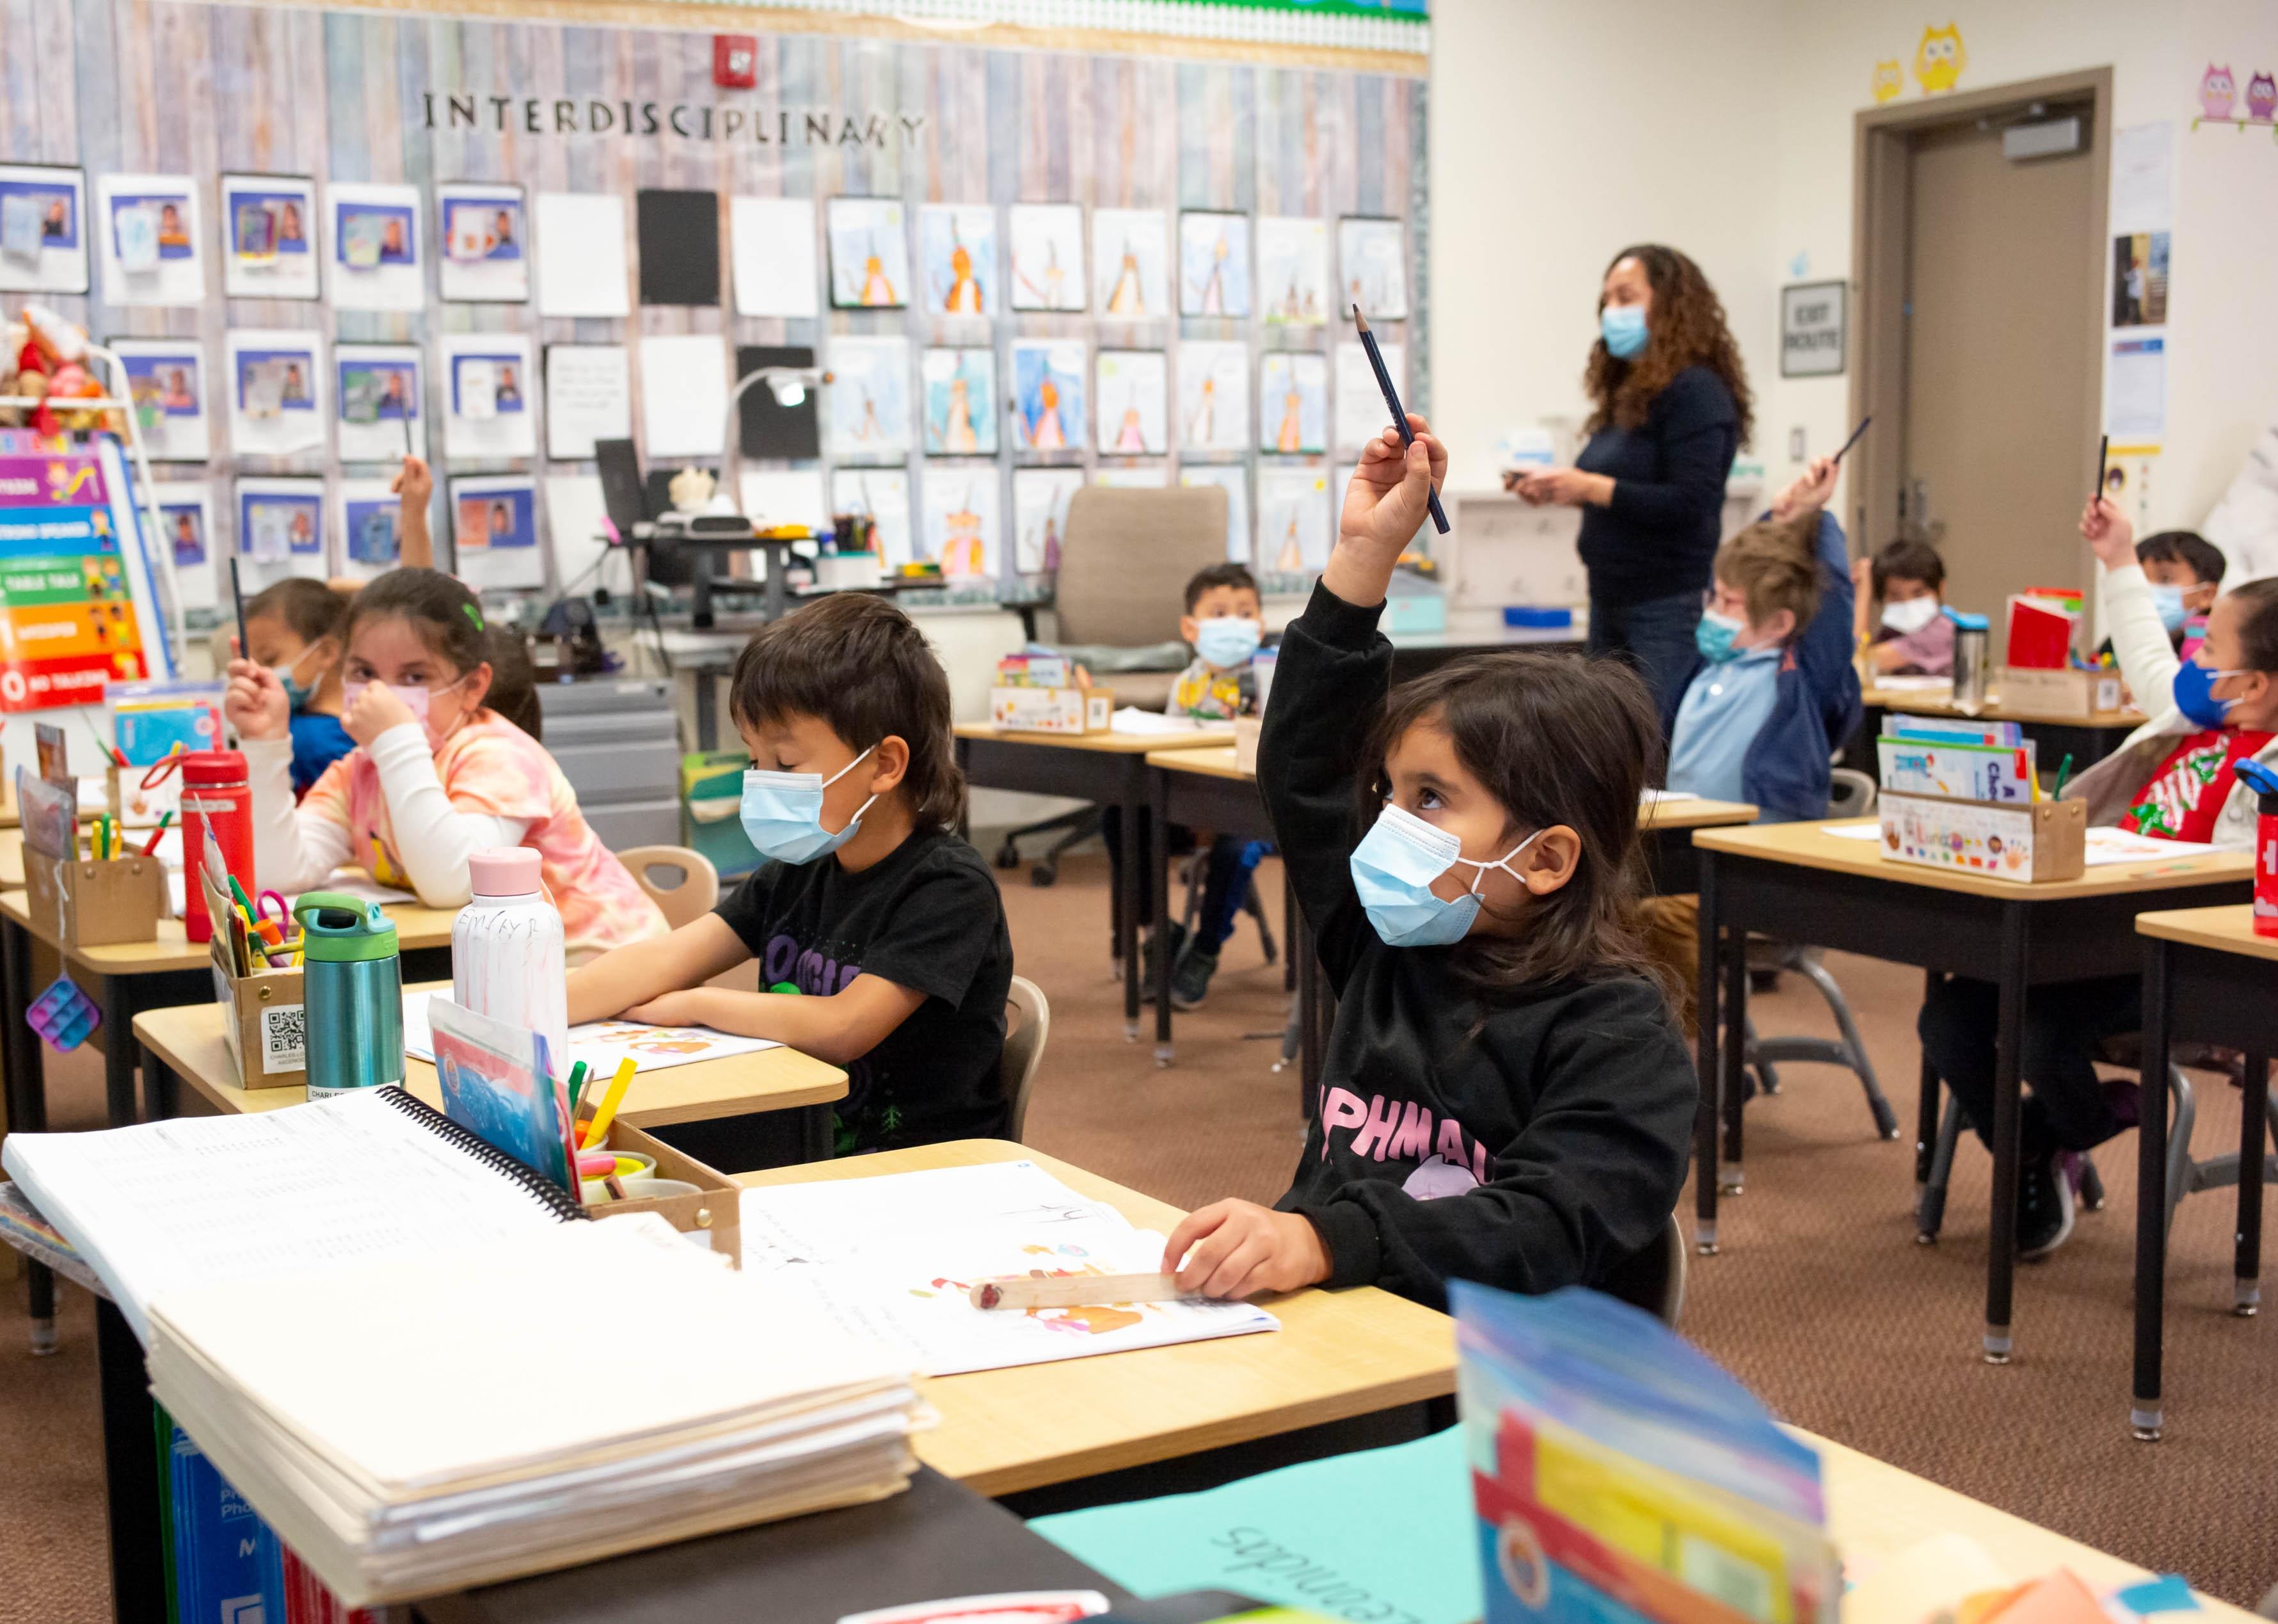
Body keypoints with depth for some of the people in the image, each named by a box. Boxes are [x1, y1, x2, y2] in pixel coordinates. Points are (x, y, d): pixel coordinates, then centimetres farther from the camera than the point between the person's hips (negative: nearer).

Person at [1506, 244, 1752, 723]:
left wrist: (1589, 487, -19)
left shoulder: (1695, 392, -11)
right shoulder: (1628, 395, 14)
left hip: (1669, 610, -9)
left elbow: (1690, 506, -19)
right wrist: (1556, 490, 6)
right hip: (1613, 605, 9)